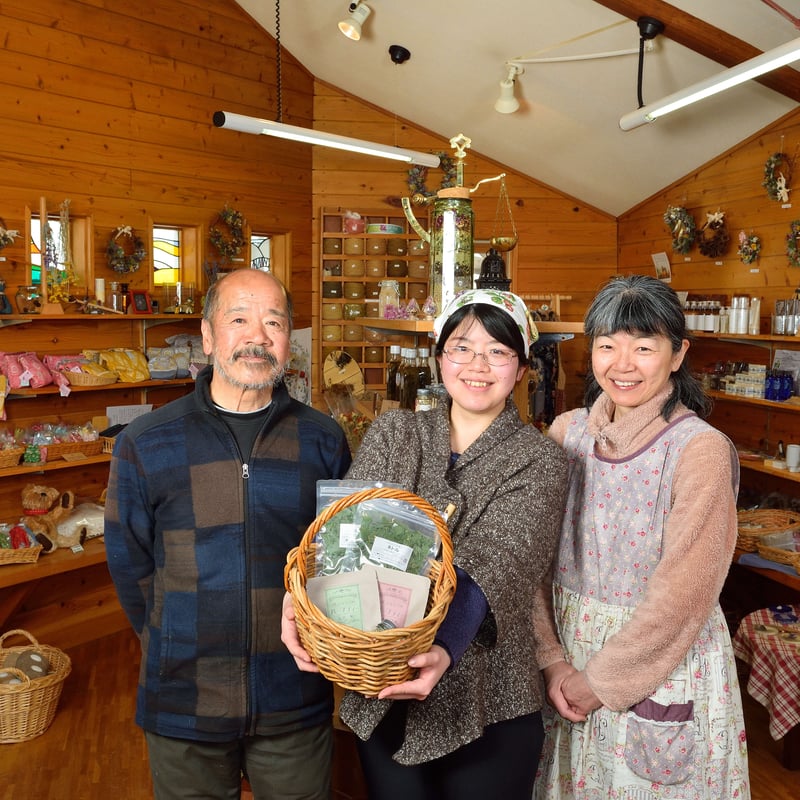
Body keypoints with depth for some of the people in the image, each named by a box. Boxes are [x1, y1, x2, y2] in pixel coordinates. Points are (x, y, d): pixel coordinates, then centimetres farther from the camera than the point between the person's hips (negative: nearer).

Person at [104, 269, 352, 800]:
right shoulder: (145, 444, -4)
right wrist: (185, 654, 2)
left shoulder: (323, 441, -2)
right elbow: (130, 568, 3)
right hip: (183, 703, 0)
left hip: (297, 702, 1)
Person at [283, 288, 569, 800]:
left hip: (486, 704, -2)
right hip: (380, 696, 2)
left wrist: (444, 647, -38)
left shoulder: (540, 461, -6)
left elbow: (492, 565, -21)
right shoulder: (391, 434, 3)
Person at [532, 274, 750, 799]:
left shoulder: (702, 450, -17)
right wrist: (553, 657, -9)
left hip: (662, 670, -4)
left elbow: (682, 594, -18)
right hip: (569, 653, 4)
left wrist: (601, 680, -12)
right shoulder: (567, 431, -3)